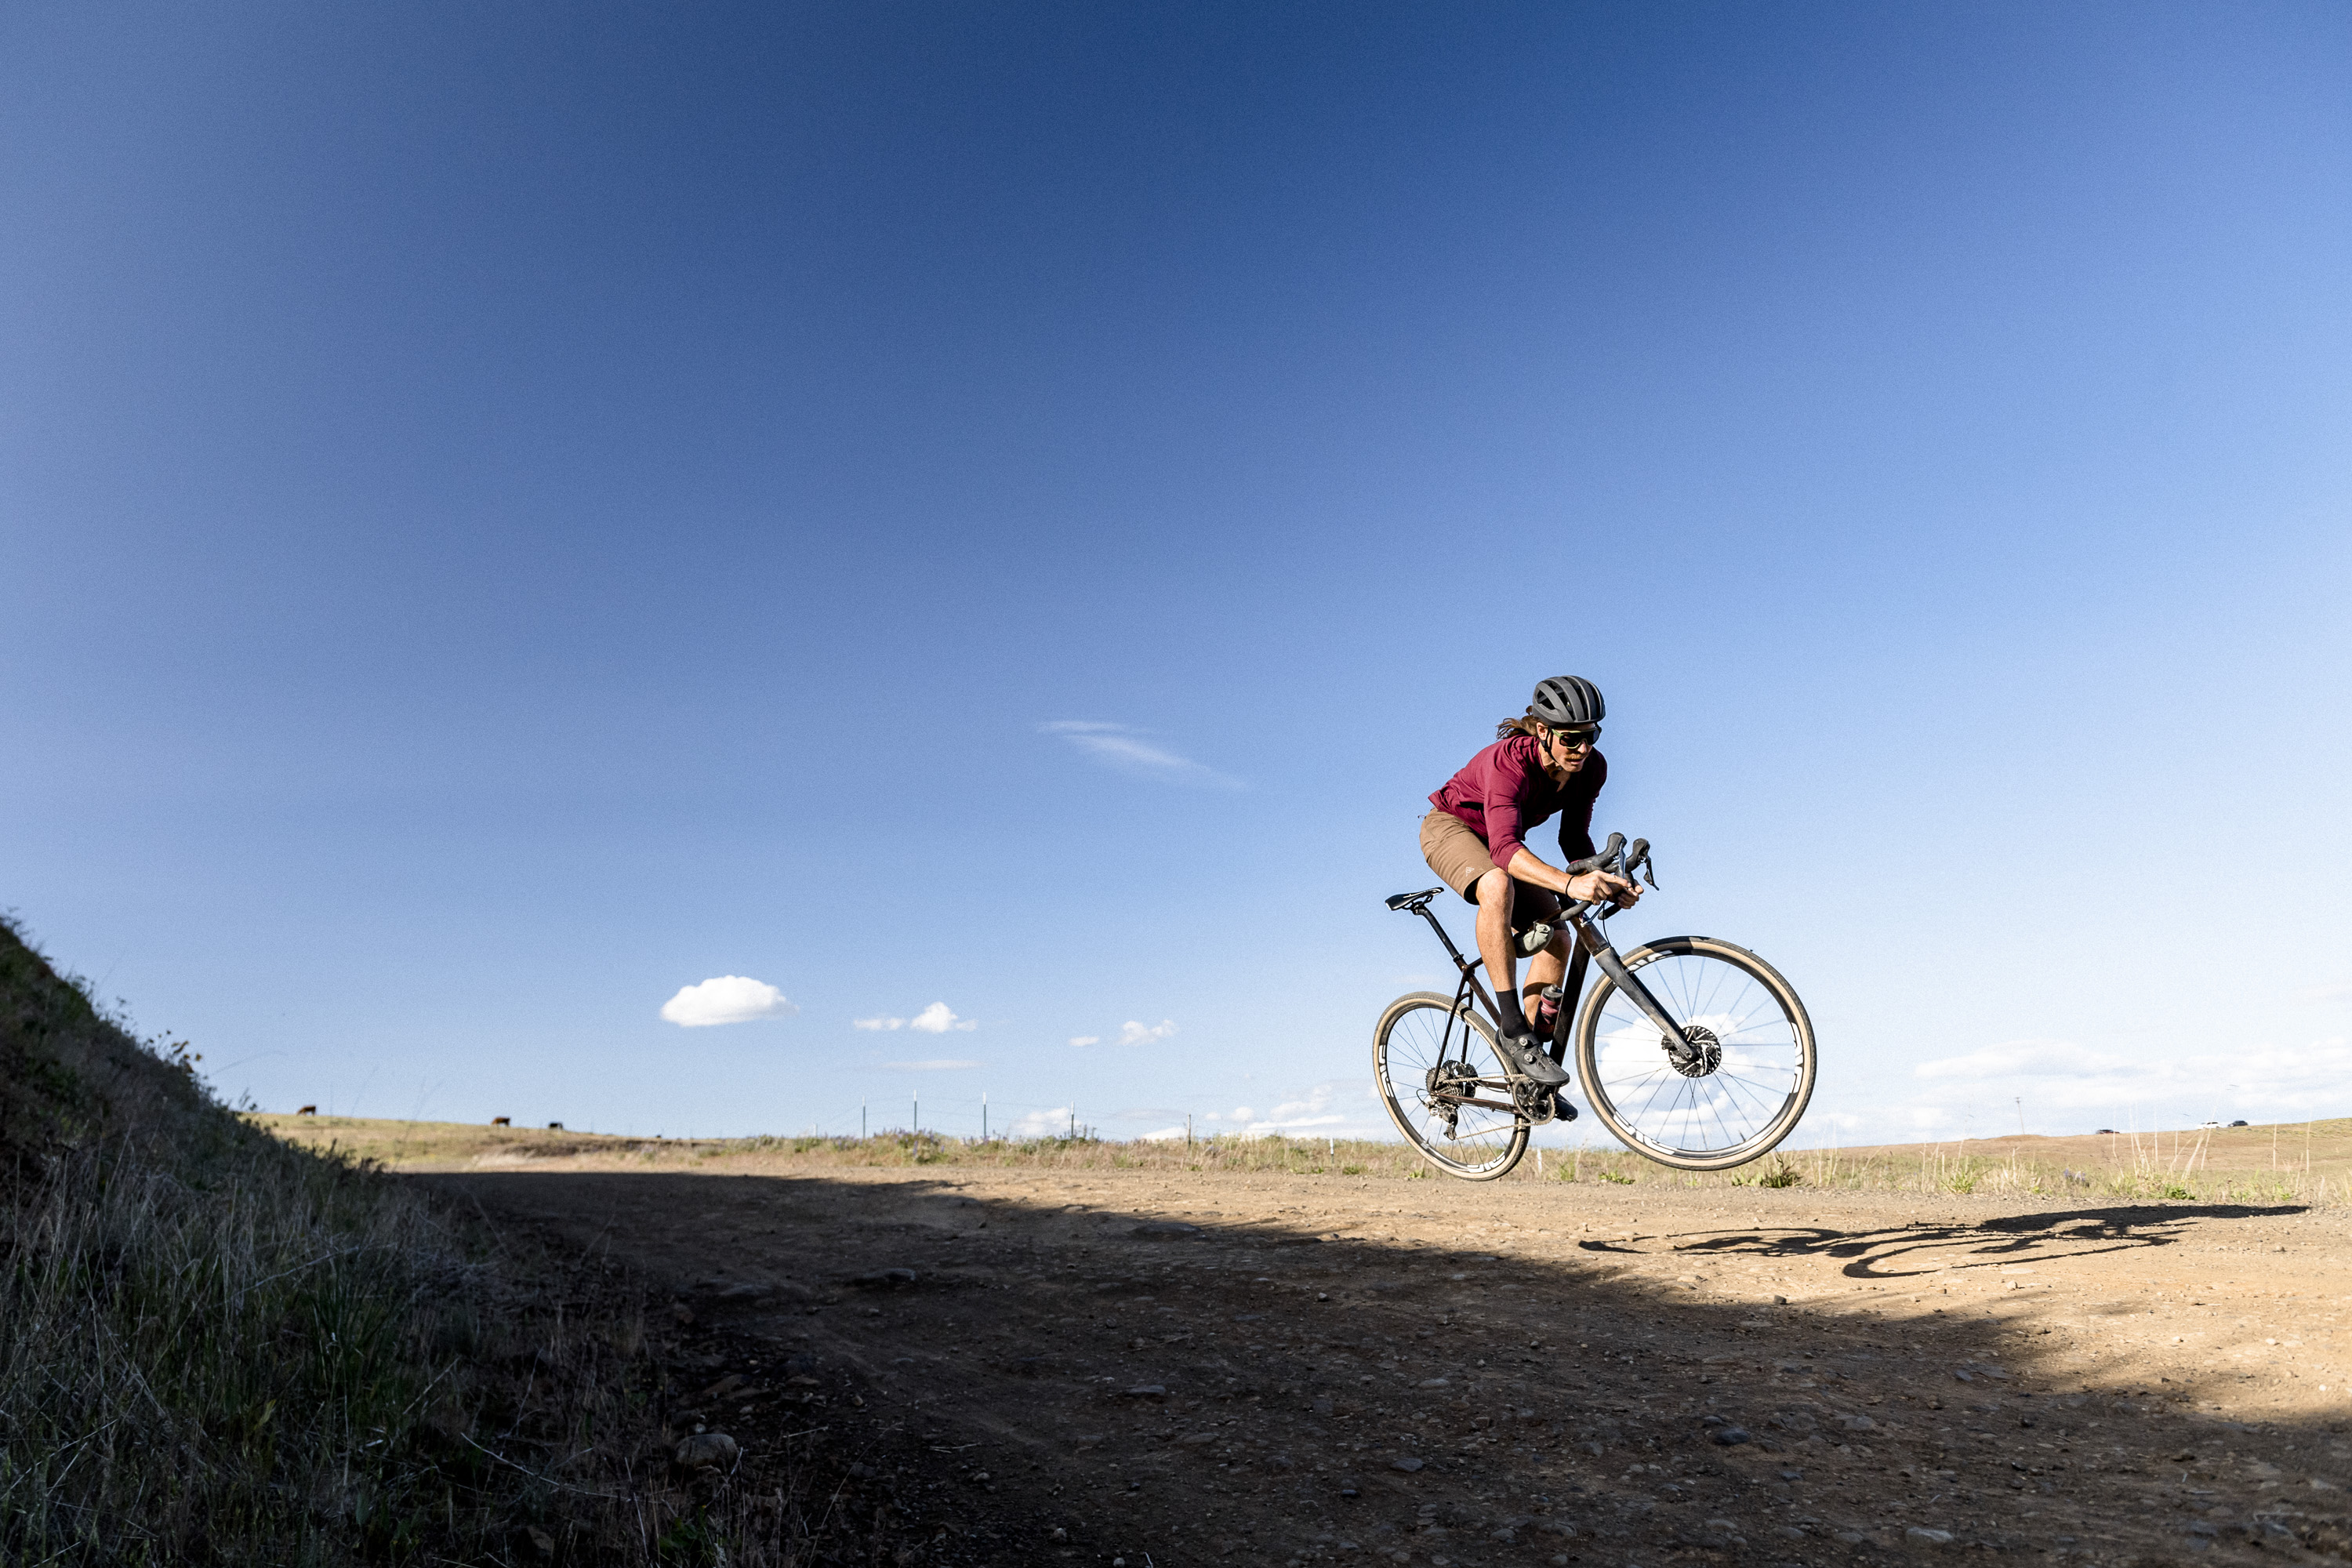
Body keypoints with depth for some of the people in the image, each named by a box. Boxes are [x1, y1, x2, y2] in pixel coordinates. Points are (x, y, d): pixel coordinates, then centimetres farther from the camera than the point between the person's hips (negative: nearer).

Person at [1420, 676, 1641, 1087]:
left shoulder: (1591, 768, -18)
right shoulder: (1510, 761, -37)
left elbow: (1574, 838, -8)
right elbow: (1505, 847, -49)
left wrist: (1606, 884, -28)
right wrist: (1569, 884, -63)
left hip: (1500, 840, 7)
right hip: (1450, 826, -6)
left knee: (1556, 937, -9)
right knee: (1497, 886, -39)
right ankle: (1513, 1031, -33)